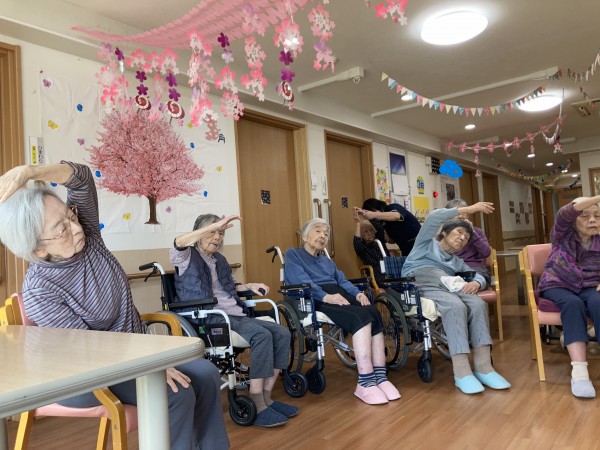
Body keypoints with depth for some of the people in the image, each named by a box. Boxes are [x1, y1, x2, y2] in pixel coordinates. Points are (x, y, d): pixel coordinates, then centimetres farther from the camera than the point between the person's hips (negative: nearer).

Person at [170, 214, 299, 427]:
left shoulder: (219, 259, 23)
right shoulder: (187, 258, 0)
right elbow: (179, 242, -25)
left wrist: (249, 286, 14)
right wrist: (217, 224, -29)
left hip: (235, 314, 8)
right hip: (209, 317, -8)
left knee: (282, 333, -9)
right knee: (262, 335, -30)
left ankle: (266, 397, -5)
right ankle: (257, 407, -24)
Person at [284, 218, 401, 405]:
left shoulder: (327, 261, 34)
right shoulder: (293, 254, 12)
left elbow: (343, 281, 17)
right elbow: (301, 281, -7)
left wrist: (358, 293, -5)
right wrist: (325, 296, -23)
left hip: (340, 295, 7)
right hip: (314, 300, -6)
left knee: (374, 313, -26)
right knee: (361, 317, -32)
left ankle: (380, 377, -28)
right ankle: (365, 382, -34)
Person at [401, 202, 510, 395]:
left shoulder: (457, 261, 37)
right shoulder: (426, 243, 20)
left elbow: (478, 276, 25)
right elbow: (434, 218, 1)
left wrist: (476, 283, -2)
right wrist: (468, 209, 0)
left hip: (447, 287, 6)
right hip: (419, 286, -6)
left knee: (478, 303, -25)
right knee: (456, 306, -34)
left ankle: (483, 366, -29)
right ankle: (462, 372, -37)